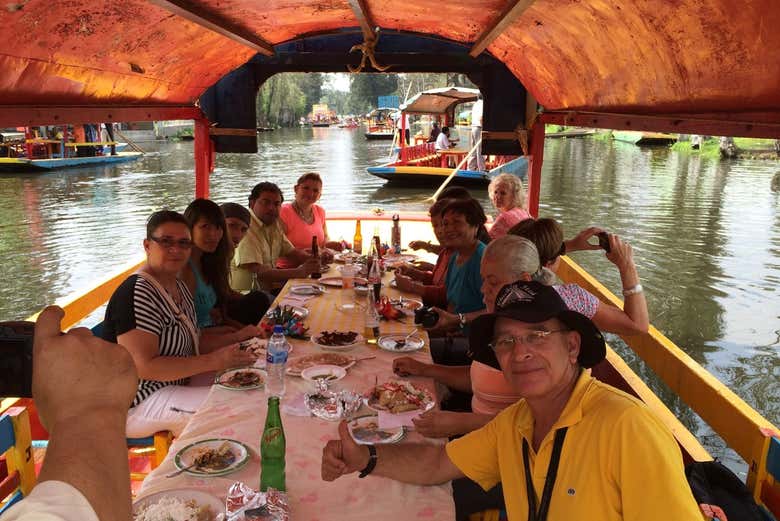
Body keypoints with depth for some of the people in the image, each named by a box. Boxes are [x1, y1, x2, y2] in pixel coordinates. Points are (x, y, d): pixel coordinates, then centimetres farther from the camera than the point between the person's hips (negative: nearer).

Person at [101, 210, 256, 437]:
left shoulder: (178, 285, 8)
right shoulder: (137, 293, -22)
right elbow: (143, 366, -28)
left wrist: (233, 343, 0)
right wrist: (213, 361, -26)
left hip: (175, 385, 10)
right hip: (136, 405, -9)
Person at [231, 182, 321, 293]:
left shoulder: (274, 223, 11)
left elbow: (291, 252, 18)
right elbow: (257, 272, -26)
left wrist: (312, 260, -3)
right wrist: (299, 272, -32)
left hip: (269, 290, 9)